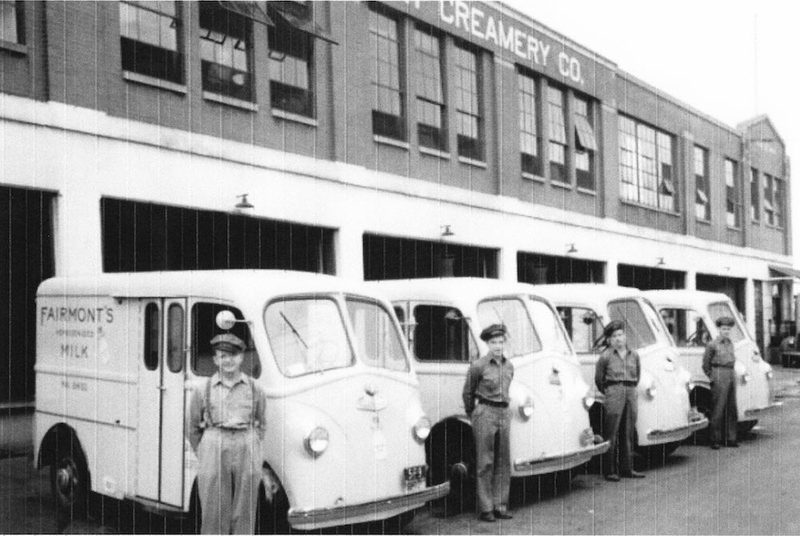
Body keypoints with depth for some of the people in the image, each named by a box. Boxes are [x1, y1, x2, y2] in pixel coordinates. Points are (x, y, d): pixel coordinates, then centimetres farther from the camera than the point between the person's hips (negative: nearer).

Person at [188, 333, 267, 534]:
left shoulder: (254, 389, 7)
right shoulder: (204, 391, 4)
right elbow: (193, 429, 12)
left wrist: (251, 449, 9)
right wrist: (204, 456, 8)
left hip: (247, 451, 1)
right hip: (213, 449, -1)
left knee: (244, 514, 3)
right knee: (214, 513, 0)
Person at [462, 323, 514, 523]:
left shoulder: (509, 366, 9)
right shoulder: (478, 366, -7)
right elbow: (468, 392, 5)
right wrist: (472, 414, 15)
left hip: (504, 414, 5)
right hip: (485, 414, -5)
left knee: (503, 463, 7)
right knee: (485, 463, -2)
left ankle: (500, 506, 15)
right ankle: (485, 509, 3)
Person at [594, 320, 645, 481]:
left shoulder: (633, 355, 11)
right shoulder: (606, 356, -2)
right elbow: (599, 379, 7)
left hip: (631, 392, 5)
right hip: (614, 392, -5)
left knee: (628, 433, 9)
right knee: (611, 434, -5)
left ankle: (627, 468, 17)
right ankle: (610, 471, -2)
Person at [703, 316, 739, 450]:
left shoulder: (730, 344, 13)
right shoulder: (712, 345, -6)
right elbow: (706, 364, -1)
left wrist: (732, 373, 15)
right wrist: (712, 378, -2)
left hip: (731, 376, 7)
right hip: (719, 378, -7)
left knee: (732, 409, 8)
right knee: (718, 410, -6)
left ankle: (731, 439, 14)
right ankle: (715, 440, -1)